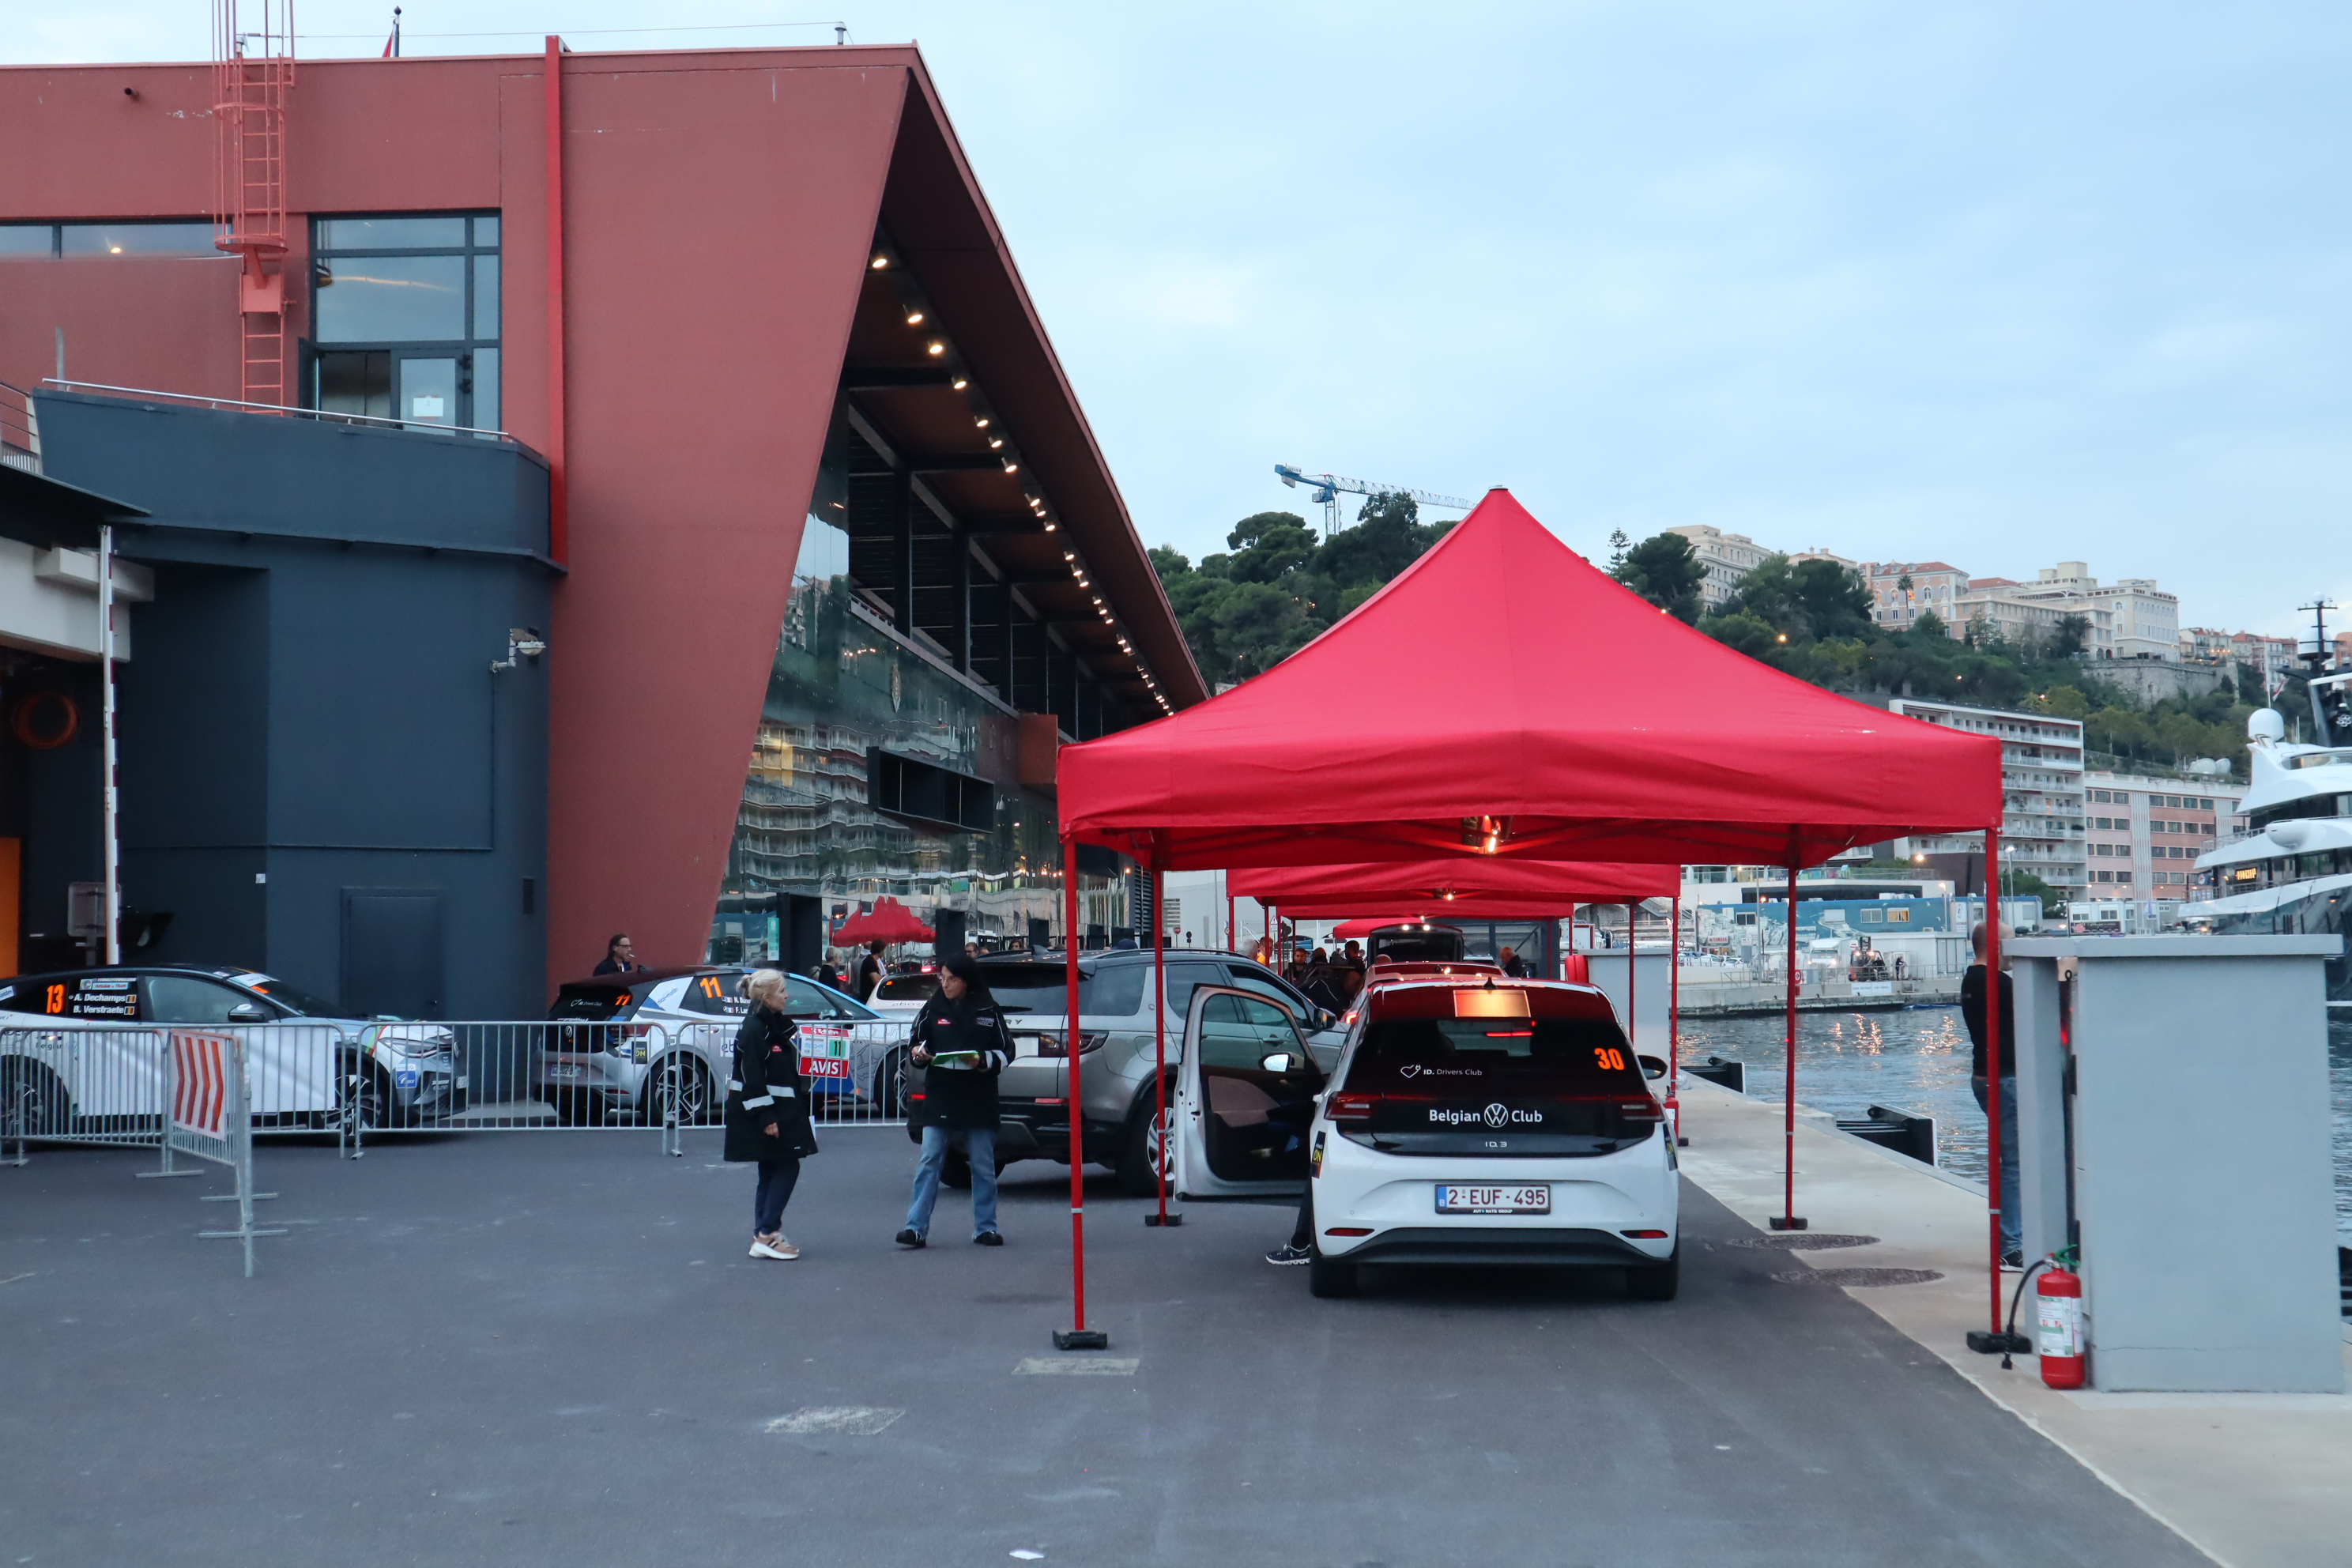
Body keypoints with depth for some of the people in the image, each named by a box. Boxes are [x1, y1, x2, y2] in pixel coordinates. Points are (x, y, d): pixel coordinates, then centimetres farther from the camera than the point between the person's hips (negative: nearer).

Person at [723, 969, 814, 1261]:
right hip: (762, 1112, -10)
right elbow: (752, 1078, -21)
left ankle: (763, 1237, 13)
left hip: (780, 1108, 10)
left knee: (773, 1172, 10)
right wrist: (766, 1118, -23)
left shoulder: (775, 1024, 13)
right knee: (788, 1168, -8)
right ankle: (767, 1234, -6)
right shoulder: (754, 1029, -17)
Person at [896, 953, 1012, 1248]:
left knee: (983, 1166, 6)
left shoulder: (987, 1010, 1)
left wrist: (982, 1060, -15)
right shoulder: (933, 1008, 5)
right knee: (929, 1163, -4)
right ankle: (916, 1227, -4)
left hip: (978, 1101, -1)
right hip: (939, 1099, 1)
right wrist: (917, 1054, -7)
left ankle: (985, 1228, 16)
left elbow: (1005, 1052, 3)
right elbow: (915, 1042, 15)